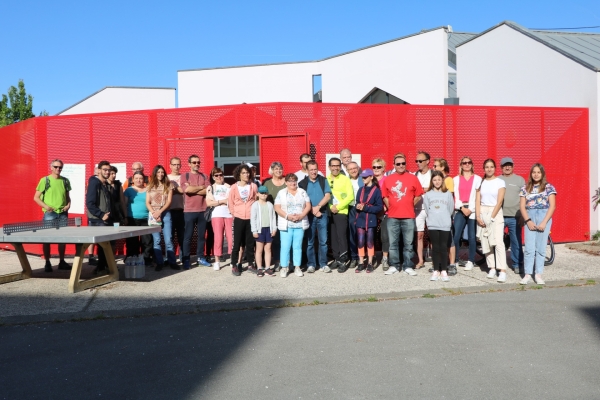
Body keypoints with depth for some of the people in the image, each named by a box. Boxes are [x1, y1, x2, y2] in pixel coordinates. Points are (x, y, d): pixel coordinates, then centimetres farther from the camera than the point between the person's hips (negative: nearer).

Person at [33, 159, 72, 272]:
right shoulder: (45, 180, -2)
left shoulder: (65, 181, 9)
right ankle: (47, 263, 9)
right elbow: (36, 197, -1)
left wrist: (68, 204, 0)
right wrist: (45, 206, -15)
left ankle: (62, 262, 17)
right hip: (50, 213, -3)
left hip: (63, 213, 4)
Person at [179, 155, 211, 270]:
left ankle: (201, 258, 18)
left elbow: (207, 191, -4)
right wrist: (200, 187, -5)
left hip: (202, 210, 3)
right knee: (188, 236, 2)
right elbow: (186, 190, -16)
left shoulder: (204, 176, 11)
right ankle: (186, 260, 9)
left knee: (202, 235, 9)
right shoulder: (184, 176, 2)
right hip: (189, 211, -3)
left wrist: (192, 189, -10)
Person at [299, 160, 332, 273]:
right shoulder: (302, 183, 3)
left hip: (323, 214, 1)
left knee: (323, 241, 3)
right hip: (309, 215, -1)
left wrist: (318, 207, -14)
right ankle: (311, 264, 12)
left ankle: (323, 264, 10)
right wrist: (313, 211, -9)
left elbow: (327, 196, -2)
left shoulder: (323, 181, 7)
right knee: (310, 241, 4)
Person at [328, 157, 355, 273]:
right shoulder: (325, 180, 7)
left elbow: (350, 196, -6)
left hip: (341, 212, -3)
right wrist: (330, 207, -11)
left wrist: (338, 207, -12)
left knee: (341, 236, -8)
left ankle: (343, 261, -3)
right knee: (333, 237, 8)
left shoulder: (345, 179, 0)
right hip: (329, 212, 3)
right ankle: (336, 259, 18)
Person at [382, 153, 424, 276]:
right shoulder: (388, 179, 5)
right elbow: (385, 196, 11)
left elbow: (418, 196, 7)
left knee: (408, 244, 4)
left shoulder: (412, 178, 2)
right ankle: (394, 266, 15)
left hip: (408, 217, -1)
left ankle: (408, 266, 12)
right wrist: (391, 207, 3)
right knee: (393, 243, 6)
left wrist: (409, 206, 5)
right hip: (392, 217, 1)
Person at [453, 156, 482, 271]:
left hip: (473, 211, -1)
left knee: (472, 237, -1)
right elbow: (455, 196, 5)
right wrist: (462, 208, -8)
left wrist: (471, 209, -9)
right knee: (456, 236, -9)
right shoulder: (456, 179, 13)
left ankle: (470, 261, 8)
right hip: (460, 211, 1)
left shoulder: (477, 179, 8)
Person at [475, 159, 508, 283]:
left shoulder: (500, 182, 0)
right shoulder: (481, 182, 9)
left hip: (496, 213, -4)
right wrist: (478, 217, -6)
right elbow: (477, 201, 5)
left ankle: (502, 271, -15)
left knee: (498, 242, -13)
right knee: (485, 243, 3)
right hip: (482, 213, 4)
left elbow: (499, 202, -7)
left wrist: (491, 217, -12)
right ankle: (492, 268, 13)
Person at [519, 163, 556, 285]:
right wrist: (528, 221, -7)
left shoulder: (548, 187, 4)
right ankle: (527, 275, 1)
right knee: (529, 247, -3)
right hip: (530, 217, 1)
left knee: (540, 247, 1)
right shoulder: (525, 188, 9)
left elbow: (552, 206, -2)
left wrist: (544, 222, -10)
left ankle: (538, 275, 8)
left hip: (544, 216, -1)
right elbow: (522, 206, 6)